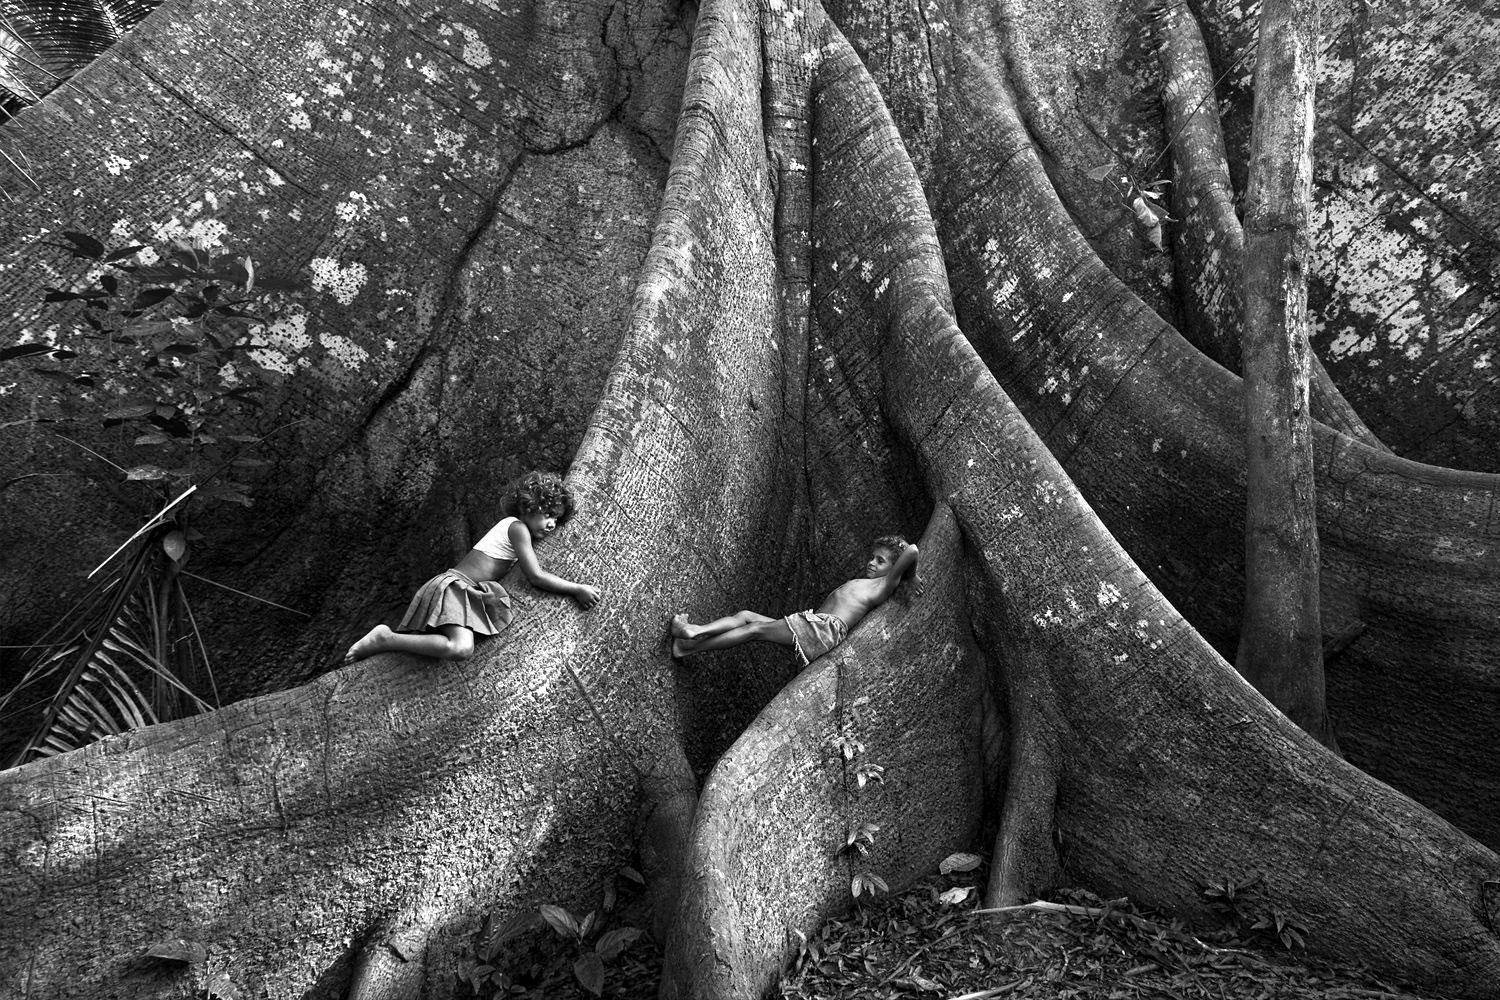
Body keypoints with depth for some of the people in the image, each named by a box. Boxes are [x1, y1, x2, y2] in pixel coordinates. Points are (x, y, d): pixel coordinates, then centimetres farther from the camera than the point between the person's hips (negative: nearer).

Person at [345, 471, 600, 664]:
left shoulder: (510, 526, 23)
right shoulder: (518, 527, -5)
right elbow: (535, 576, -12)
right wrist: (576, 589, -9)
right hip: (454, 585, -10)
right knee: (460, 648, -34)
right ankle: (385, 639, -23)